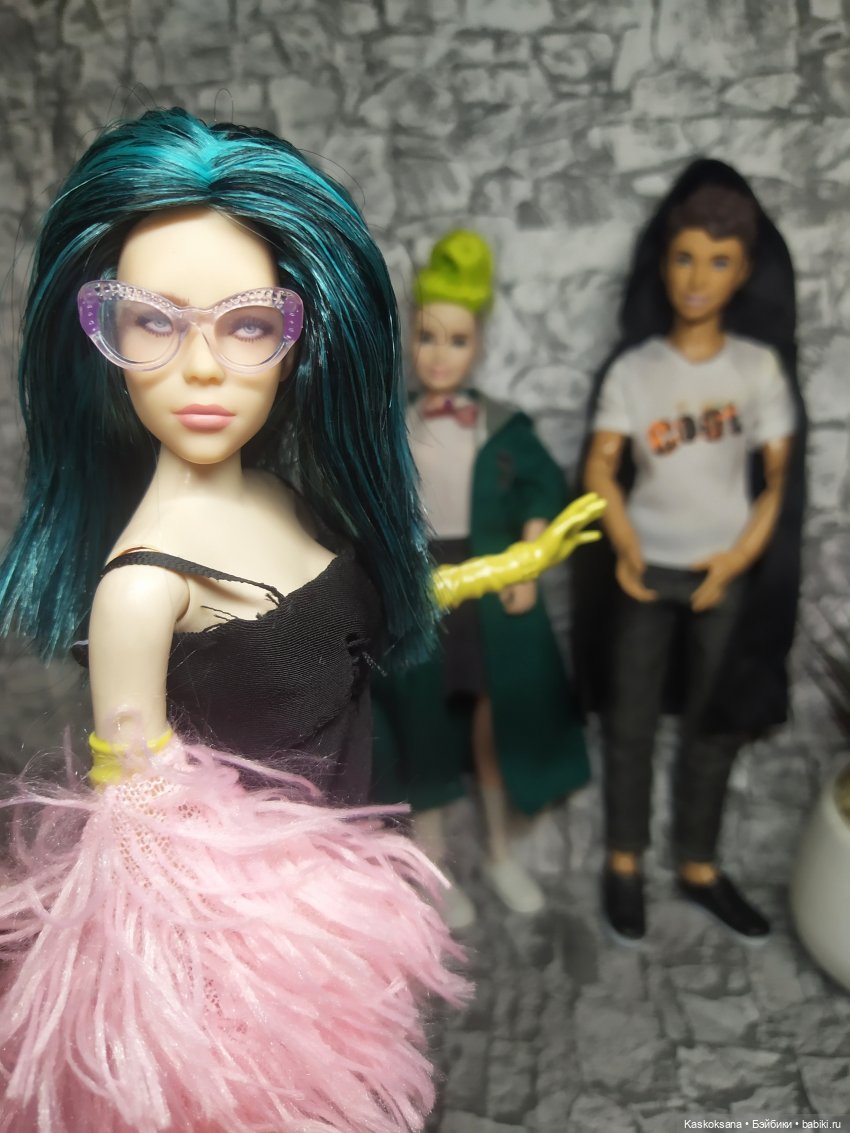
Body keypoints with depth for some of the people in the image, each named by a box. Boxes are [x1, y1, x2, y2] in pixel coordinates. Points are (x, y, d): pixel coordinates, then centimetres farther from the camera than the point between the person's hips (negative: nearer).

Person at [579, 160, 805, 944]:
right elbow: (601, 466, -9)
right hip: (646, 569, -1)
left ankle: (698, 866, 29)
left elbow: (779, 476, -2)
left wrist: (739, 557, -12)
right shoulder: (632, 369, -3)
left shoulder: (761, 365, -2)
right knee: (630, 721, 7)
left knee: (715, 724, 11)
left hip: (724, 571, 1)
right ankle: (624, 862, 25)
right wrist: (624, 547, -23)